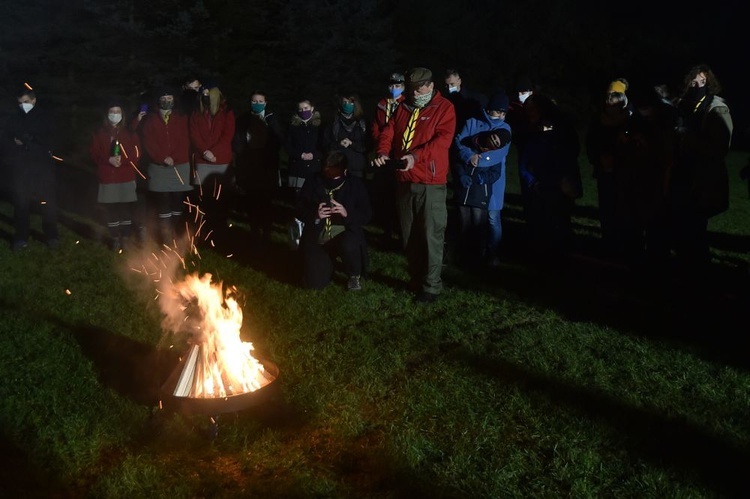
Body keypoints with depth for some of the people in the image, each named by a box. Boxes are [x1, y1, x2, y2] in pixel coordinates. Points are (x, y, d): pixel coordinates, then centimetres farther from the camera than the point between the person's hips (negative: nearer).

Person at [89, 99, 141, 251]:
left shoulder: (130, 133, 6)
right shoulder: (100, 133, 8)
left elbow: (136, 154, 1)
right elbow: (94, 154, 4)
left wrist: (122, 160, -16)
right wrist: (108, 160, -12)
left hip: (127, 178, 0)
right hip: (107, 179, 1)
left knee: (126, 209, -2)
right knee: (110, 210, 1)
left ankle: (126, 237, 10)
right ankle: (115, 238, 12)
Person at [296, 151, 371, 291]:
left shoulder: (355, 184, 1)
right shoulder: (313, 183, 4)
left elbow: (366, 215, -3)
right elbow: (299, 211, 3)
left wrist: (347, 213, -24)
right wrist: (315, 214, -19)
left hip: (345, 235, -1)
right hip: (317, 239, 2)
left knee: (349, 246, -38)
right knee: (315, 282, -14)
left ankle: (354, 275, -4)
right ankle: (327, 263, 24)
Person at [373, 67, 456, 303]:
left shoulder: (444, 108, -4)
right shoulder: (404, 107, 14)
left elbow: (443, 140, -18)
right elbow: (388, 132, 8)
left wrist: (416, 156, -31)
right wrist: (383, 152, -15)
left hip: (431, 183, -6)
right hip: (404, 181, 6)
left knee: (431, 236, -3)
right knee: (409, 236, 14)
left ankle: (431, 286, 6)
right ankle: (416, 280, 27)